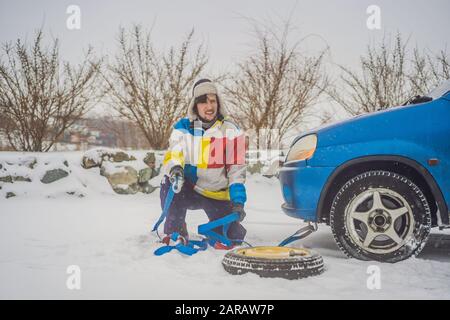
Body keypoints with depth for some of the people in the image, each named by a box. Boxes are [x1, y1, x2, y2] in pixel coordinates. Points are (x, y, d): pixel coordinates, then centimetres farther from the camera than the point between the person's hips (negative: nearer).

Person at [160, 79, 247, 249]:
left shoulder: (230, 131, -8)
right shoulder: (183, 127, -3)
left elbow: (236, 168, -6)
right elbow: (171, 156, -12)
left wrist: (238, 201, -14)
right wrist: (175, 169, -37)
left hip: (218, 195, 0)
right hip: (189, 189, 1)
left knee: (232, 235, -11)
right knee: (169, 182, -30)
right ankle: (176, 232, -13)